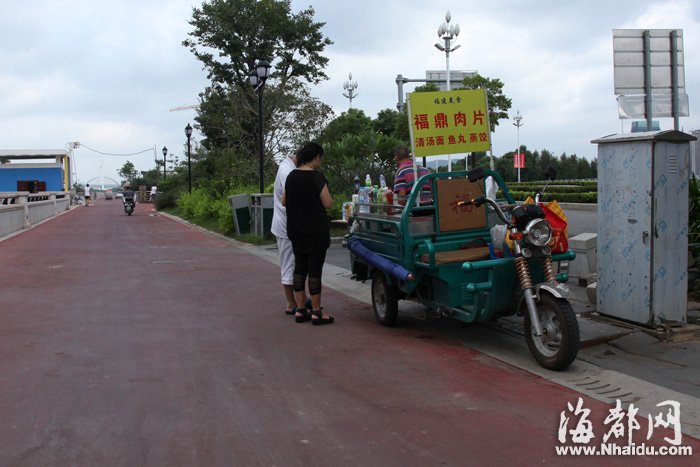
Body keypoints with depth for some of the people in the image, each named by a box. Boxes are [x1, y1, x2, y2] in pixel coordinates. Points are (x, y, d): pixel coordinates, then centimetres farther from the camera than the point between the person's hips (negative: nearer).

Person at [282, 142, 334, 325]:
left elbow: (283, 201, 14)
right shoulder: (316, 177, -14)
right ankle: (316, 312, 4)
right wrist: (315, 199, 4)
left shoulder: (291, 176, 7)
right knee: (315, 269, -2)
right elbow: (328, 203, -14)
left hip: (296, 231, 7)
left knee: (299, 267, 10)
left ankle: (300, 310, 14)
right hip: (316, 231, -7)